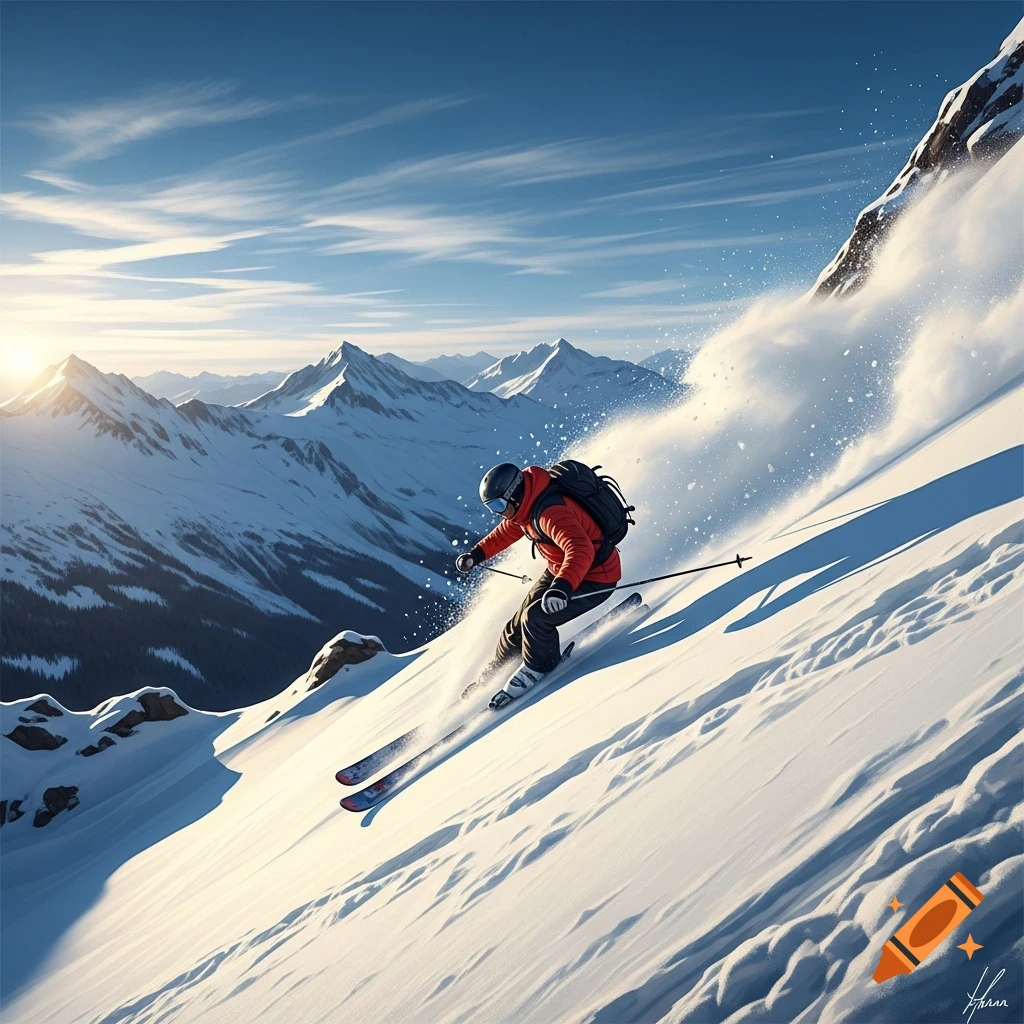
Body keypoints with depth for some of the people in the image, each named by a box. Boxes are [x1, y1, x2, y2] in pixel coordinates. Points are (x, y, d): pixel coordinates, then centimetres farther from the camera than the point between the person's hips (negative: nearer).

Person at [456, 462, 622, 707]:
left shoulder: (551, 512, -34)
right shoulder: (525, 505, -4)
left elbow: (580, 551, -47)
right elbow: (507, 531, 17)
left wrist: (563, 586, -60)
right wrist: (477, 554, 14)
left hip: (596, 577, -10)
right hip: (560, 570, 10)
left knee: (536, 618, -22)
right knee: (520, 622, 12)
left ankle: (539, 667, 5)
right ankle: (496, 671, 33)